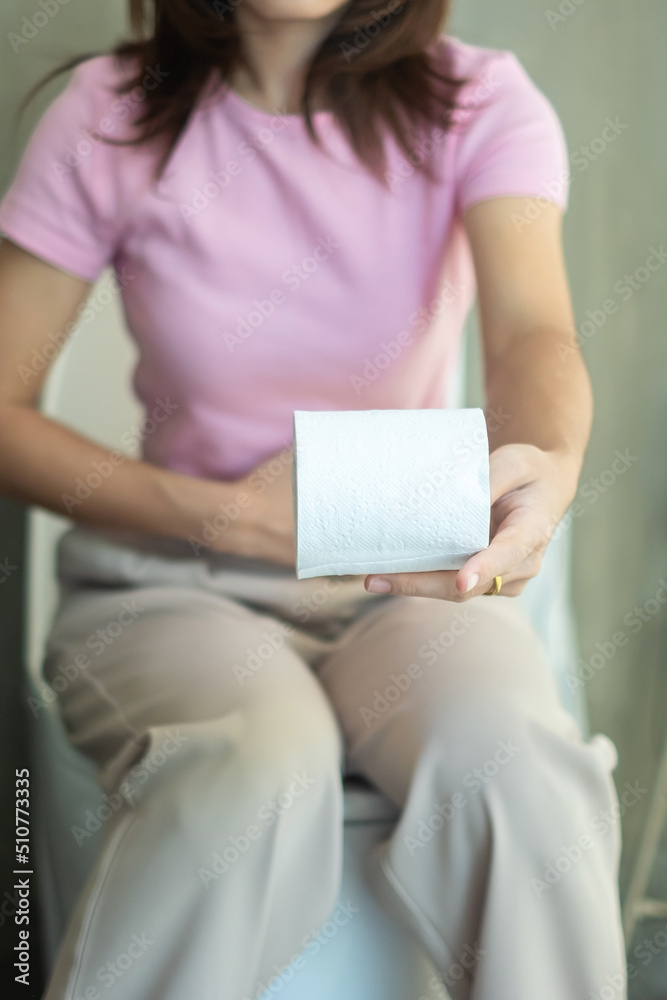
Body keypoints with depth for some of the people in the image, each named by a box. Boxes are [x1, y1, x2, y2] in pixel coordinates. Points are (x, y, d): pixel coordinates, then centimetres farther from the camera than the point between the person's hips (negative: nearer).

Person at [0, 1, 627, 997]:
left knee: (513, 762, -32)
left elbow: (535, 330, -21)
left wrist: (549, 467, -45)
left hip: (416, 580, 1)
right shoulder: (113, 115, -4)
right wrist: (222, 514, -15)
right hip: (176, 574, -1)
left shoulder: (482, 103, -2)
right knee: (258, 774, -34)